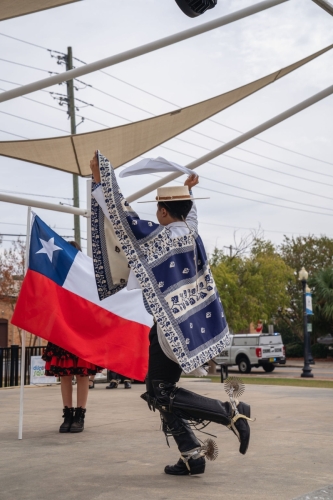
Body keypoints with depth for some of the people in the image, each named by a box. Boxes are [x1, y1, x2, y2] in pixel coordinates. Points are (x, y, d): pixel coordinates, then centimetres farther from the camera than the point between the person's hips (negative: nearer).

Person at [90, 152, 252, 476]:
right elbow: (189, 214, 31)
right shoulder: (191, 231, 7)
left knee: (162, 394, -3)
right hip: (192, 323, 9)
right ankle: (192, 456, 12)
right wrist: (187, 191, 48)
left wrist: (99, 181, -10)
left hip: (172, 326, -9)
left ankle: (231, 412, -5)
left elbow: (121, 214, -17)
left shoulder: (158, 237, -15)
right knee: (159, 391, 13)